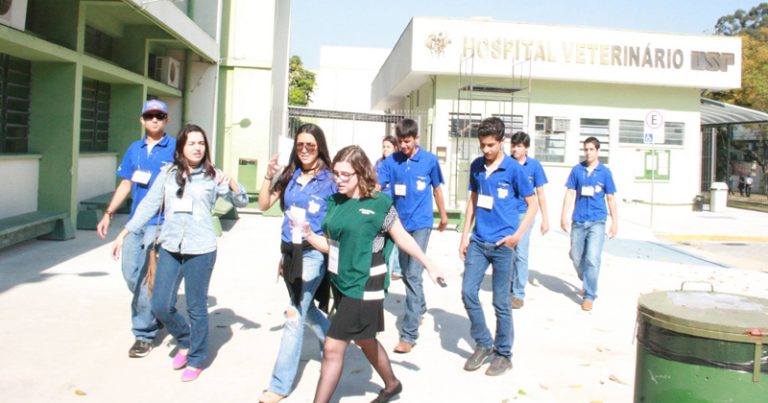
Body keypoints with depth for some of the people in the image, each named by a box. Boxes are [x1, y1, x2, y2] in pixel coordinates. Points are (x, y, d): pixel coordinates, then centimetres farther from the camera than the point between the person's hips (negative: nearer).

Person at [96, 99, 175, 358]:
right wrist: (108, 214, 13)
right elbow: (126, 185, 18)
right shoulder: (134, 149, 15)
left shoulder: (175, 148, -2)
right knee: (130, 273, 9)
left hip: (160, 222, -6)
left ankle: (144, 334, 2)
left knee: (147, 277, -8)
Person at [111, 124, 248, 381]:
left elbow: (242, 201, 0)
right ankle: (185, 341, 31)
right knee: (161, 305, 3)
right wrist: (124, 233, 4)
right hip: (170, 248, 3)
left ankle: (196, 359, 23)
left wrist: (231, 183, -19)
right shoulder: (168, 174, 6)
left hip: (201, 250, -3)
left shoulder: (212, 176, 1)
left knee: (196, 307, 5)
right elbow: (148, 206, 8)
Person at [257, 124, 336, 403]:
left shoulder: (328, 179, -8)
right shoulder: (291, 175, 6)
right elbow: (264, 205, 6)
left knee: (295, 316, -5)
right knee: (305, 308, 21)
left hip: (312, 253, -6)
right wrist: (268, 176, -6)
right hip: (288, 251, 6)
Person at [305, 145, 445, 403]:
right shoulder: (335, 202, 4)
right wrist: (309, 235, -9)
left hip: (364, 286, -7)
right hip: (340, 283, 7)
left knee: (332, 348, -9)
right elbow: (331, 244, 9)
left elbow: (403, 239, -2)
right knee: (364, 340, 23)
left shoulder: (379, 204, -13)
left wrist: (430, 267, 5)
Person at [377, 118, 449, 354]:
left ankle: (409, 334, -9)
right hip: (401, 223, 4)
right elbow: (376, 186, -11)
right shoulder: (392, 161, -2)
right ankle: (420, 308, 44)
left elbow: (436, 188, 9)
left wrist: (443, 215, 20)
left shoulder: (429, 160, -5)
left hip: (421, 223, -3)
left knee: (413, 275, -11)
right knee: (406, 273, 17)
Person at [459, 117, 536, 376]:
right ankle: (483, 344, 21)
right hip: (478, 241, 5)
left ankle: (503, 354, 20)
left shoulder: (514, 169, -8)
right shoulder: (476, 166, 6)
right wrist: (465, 235, 10)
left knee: (501, 301, 4)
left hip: (502, 244, -4)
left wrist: (518, 235, -13)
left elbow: (532, 205, -2)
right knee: (468, 292, 1)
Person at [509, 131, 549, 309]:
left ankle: (519, 294, 3)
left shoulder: (534, 165, -2)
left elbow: (540, 193, 4)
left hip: (524, 213, -2)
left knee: (520, 254, -5)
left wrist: (545, 218, 4)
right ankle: (508, 286, 27)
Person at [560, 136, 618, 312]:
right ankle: (586, 281, 38)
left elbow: (610, 198, 6)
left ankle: (589, 296, -1)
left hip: (597, 221, -2)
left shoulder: (605, 172, 1)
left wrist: (615, 222, 6)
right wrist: (564, 215, 0)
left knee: (592, 259, -11)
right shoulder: (577, 169, 4)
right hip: (578, 220, 2)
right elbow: (570, 193, 6)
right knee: (576, 256, 10)